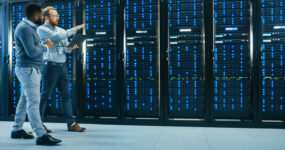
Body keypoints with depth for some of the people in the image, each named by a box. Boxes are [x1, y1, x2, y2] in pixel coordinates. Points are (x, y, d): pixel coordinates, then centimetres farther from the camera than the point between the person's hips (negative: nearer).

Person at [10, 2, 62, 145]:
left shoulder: (29, 27, 17)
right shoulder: (24, 28, -15)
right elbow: (32, 52, -22)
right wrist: (46, 46, -8)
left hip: (32, 69, 10)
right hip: (27, 69, -10)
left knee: (25, 100, 15)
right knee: (33, 102, -12)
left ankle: (17, 130, 25)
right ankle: (41, 136, -12)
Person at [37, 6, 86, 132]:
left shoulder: (61, 30, 16)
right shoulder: (41, 29, -3)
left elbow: (66, 48, 14)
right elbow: (57, 37, -19)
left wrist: (70, 48, -10)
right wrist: (74, 29, -17)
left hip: (62, 66, 6)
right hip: (50, 66, -6)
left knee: (66, 95, 5)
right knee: (45, 96, 1)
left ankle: (71, 124, 10)